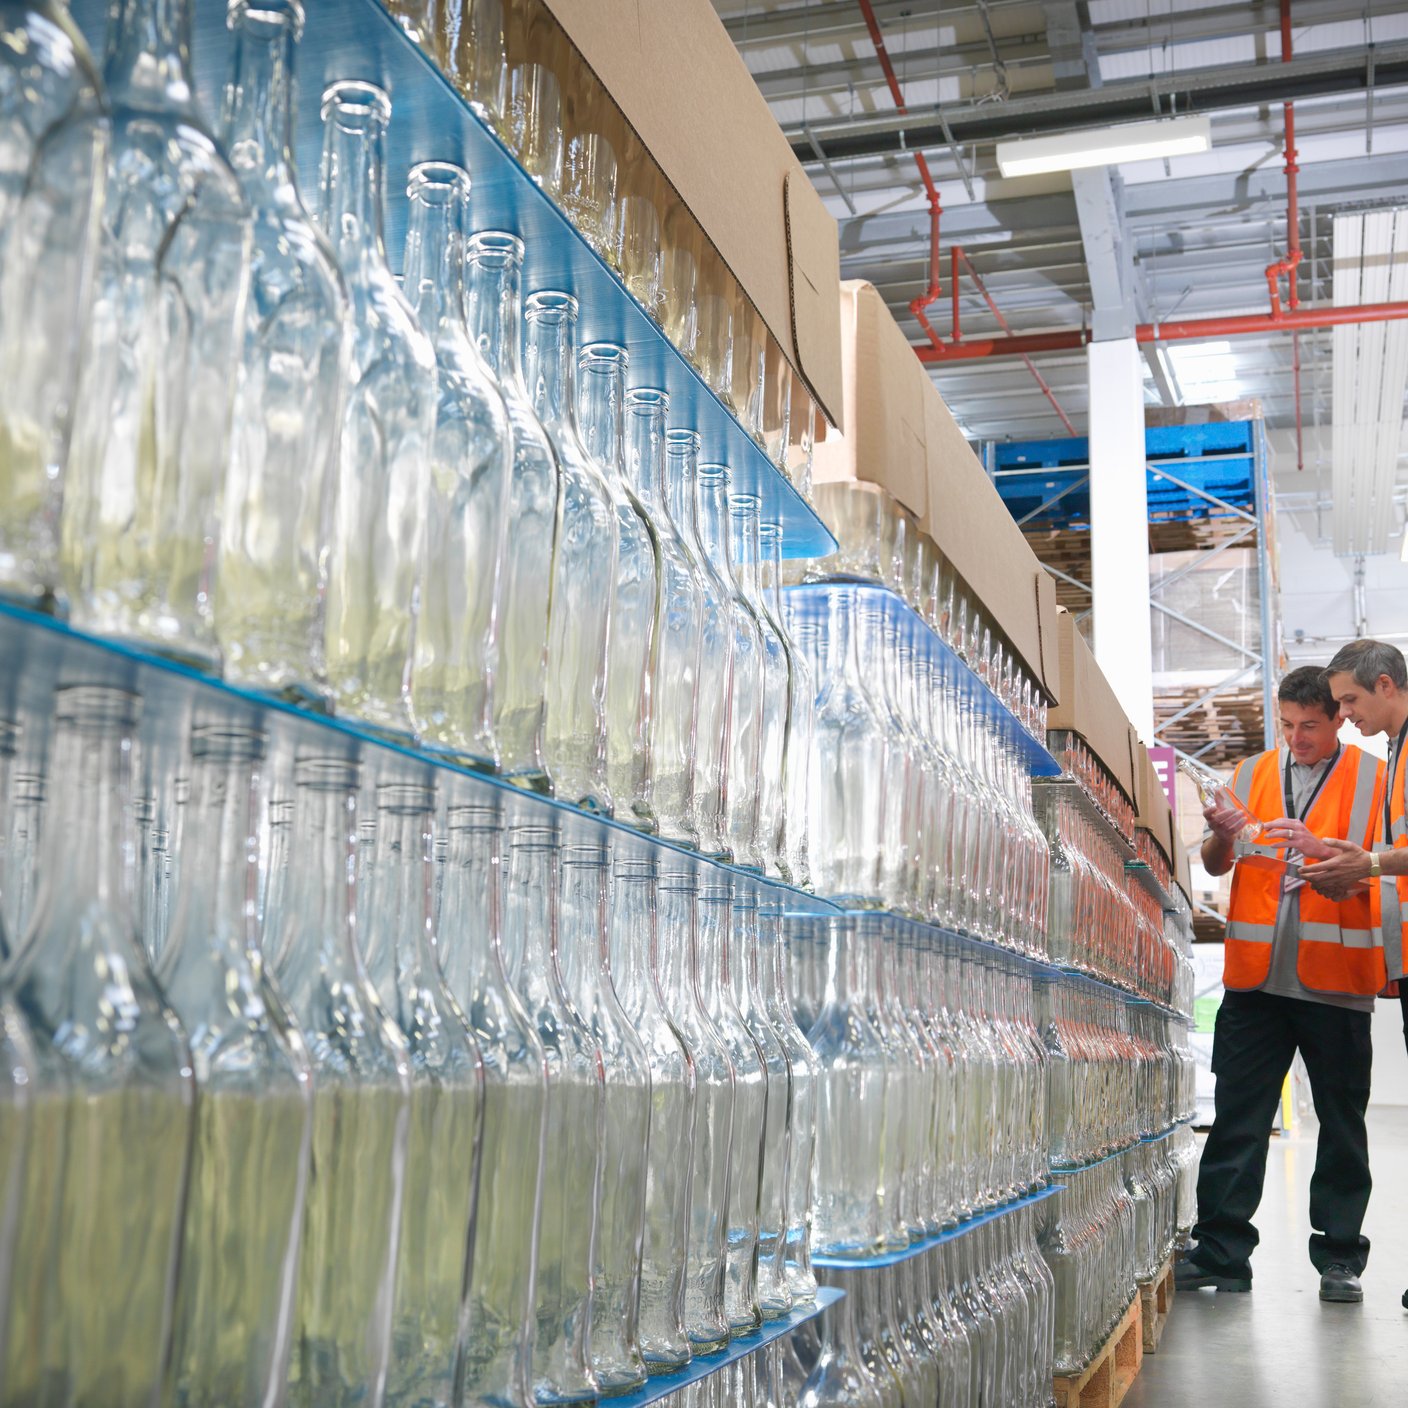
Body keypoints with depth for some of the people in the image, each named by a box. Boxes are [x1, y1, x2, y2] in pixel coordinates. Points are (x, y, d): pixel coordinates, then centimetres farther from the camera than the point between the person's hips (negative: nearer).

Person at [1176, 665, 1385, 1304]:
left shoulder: (1372, 778, 4)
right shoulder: (1253, 773, 13)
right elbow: (1216, 865, 13)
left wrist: (1322, 848, -19)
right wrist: (1221, 836, -9)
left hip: (1335, 977, -2)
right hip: (1257, 974, 2)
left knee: (1341, 1121, 7)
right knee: (1237, 1115, 1)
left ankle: (1340, 1258, 17)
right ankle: (1221, 1252, 6)